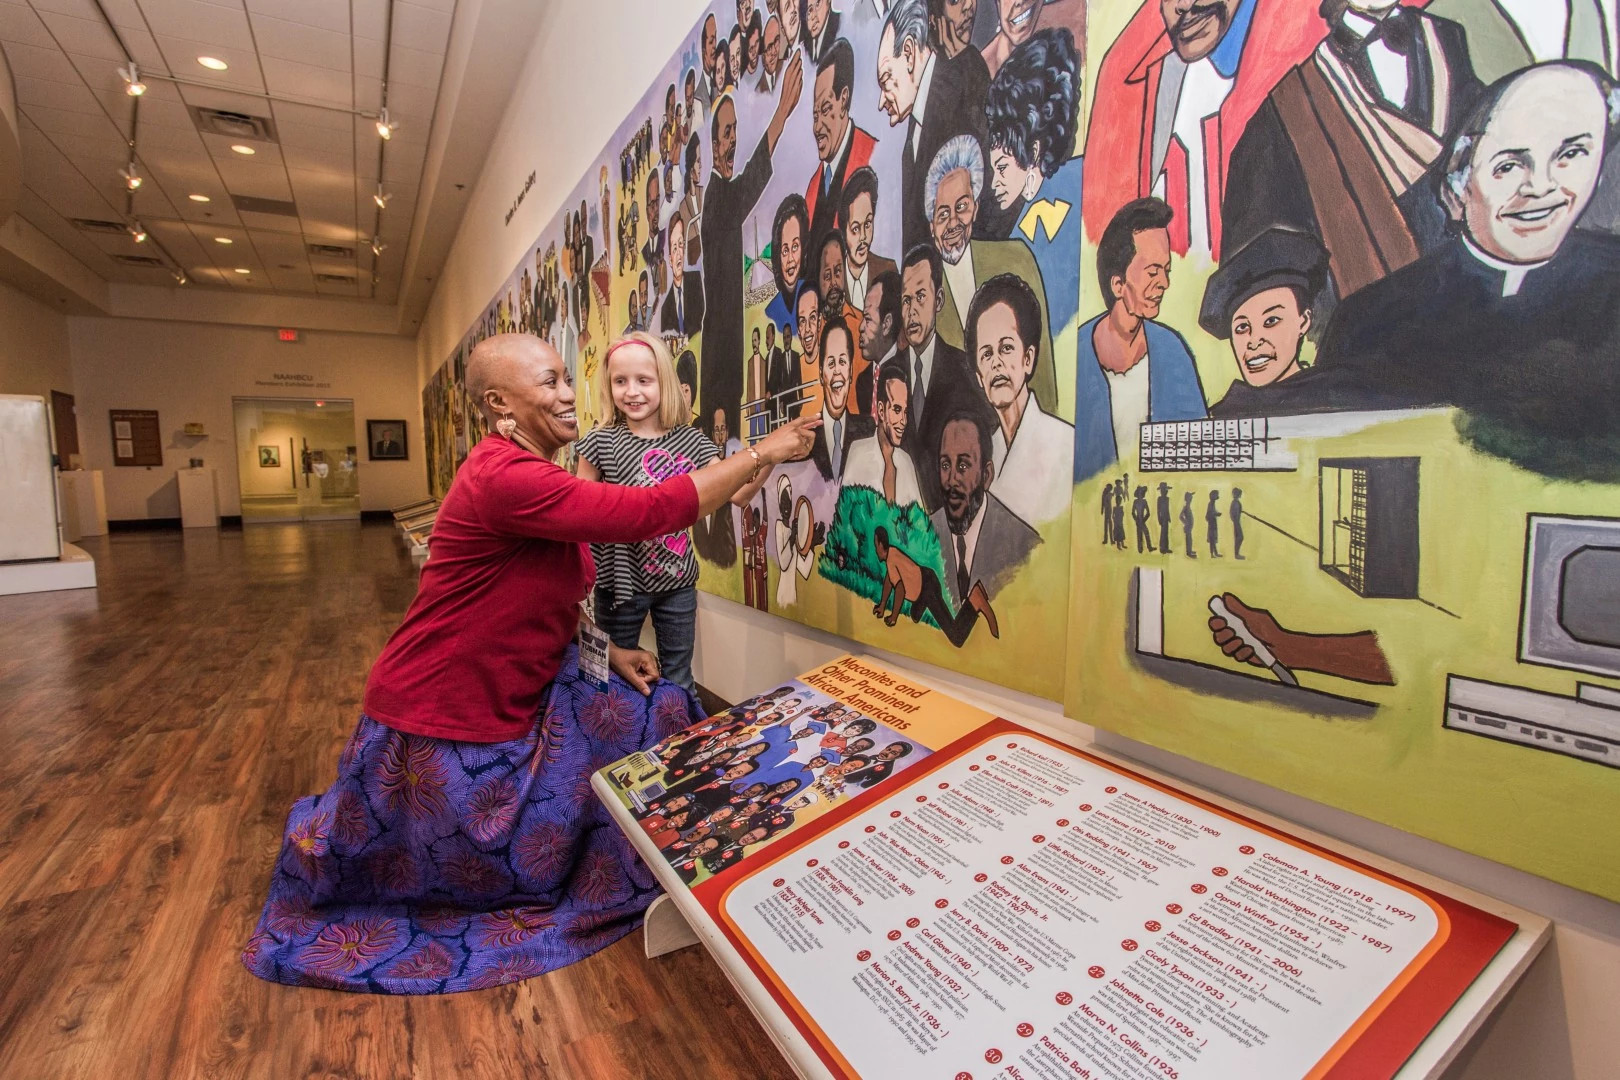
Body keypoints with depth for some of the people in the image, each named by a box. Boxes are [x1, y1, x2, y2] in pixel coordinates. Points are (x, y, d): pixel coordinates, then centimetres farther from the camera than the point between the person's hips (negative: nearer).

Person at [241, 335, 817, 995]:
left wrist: (607, 653, -2)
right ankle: (319, 835, 42)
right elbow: (651, 512, -36)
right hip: (437, 721, -9)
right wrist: (761, 455, -29)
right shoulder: (504, 478, -30)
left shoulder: (537, 476, 2)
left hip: (519, 699, 9)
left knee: (654, 710, 4)